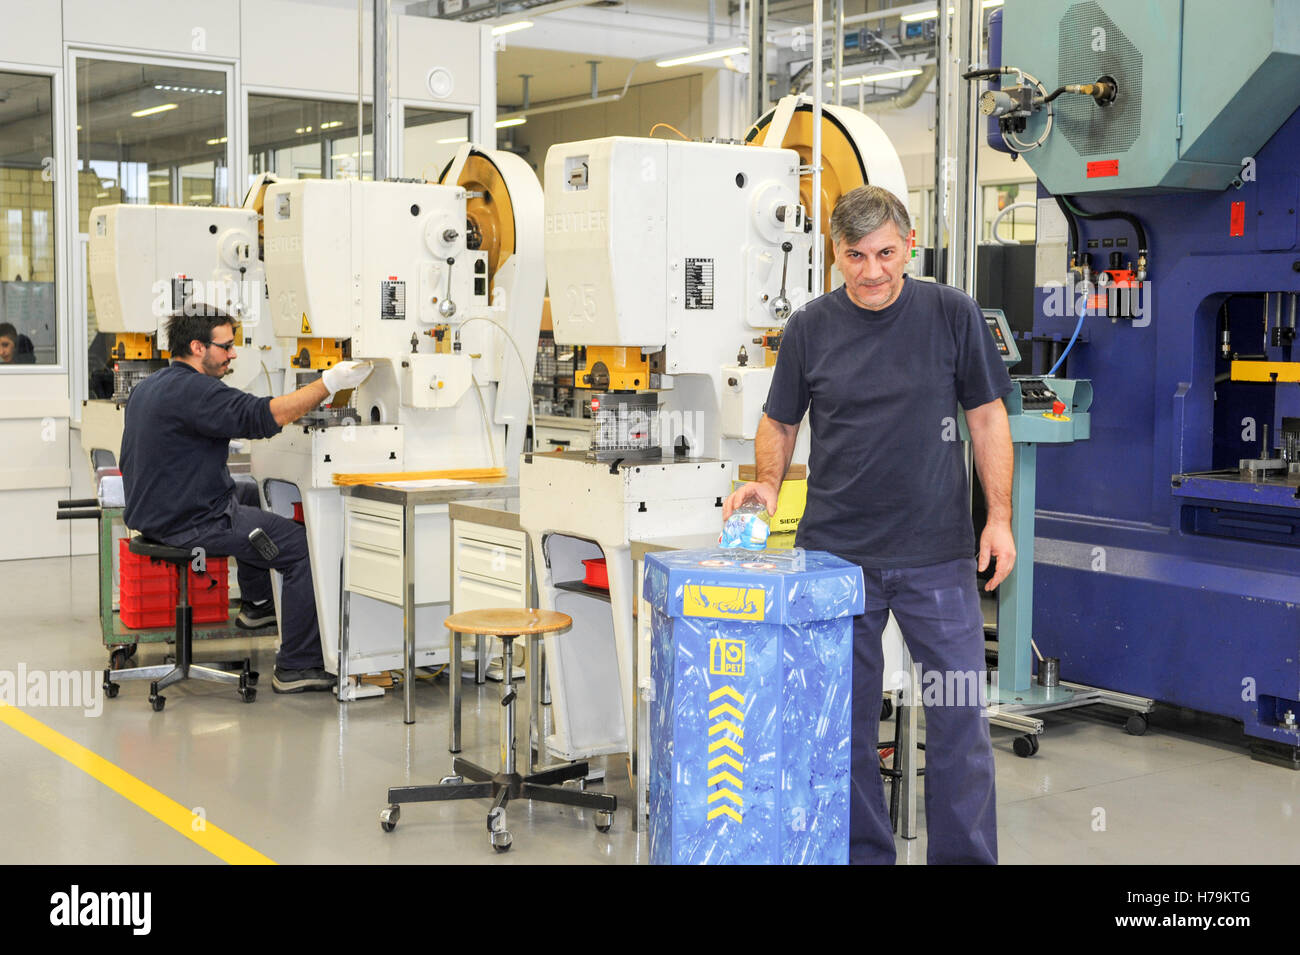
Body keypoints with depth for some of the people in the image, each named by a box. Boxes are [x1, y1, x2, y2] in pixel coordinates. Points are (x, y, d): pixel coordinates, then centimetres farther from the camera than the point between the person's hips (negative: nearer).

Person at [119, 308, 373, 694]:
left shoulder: (147, 387, 12)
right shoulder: (193, 390, -21)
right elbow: (262, 416, -31)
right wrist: (329, 383, -31)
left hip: (153, 513, 11)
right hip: (192, 524, -11)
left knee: (252, 498, 34)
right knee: (306, 547, -10)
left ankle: (256, 603, 41)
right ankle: (297, 667, -9)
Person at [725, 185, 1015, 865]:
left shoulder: (952, 315, 0)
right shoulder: (809, 328, 2)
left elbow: (987, 417, 4)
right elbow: (779, 422, 11)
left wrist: (999, 517, -2)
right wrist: (767, 482, -8)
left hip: (937, 553, -1)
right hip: (836, 552, 1)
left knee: (959, 711, 1)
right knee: (847, 718, 8)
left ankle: (965, 854, 14)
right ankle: (862, 851, 22)